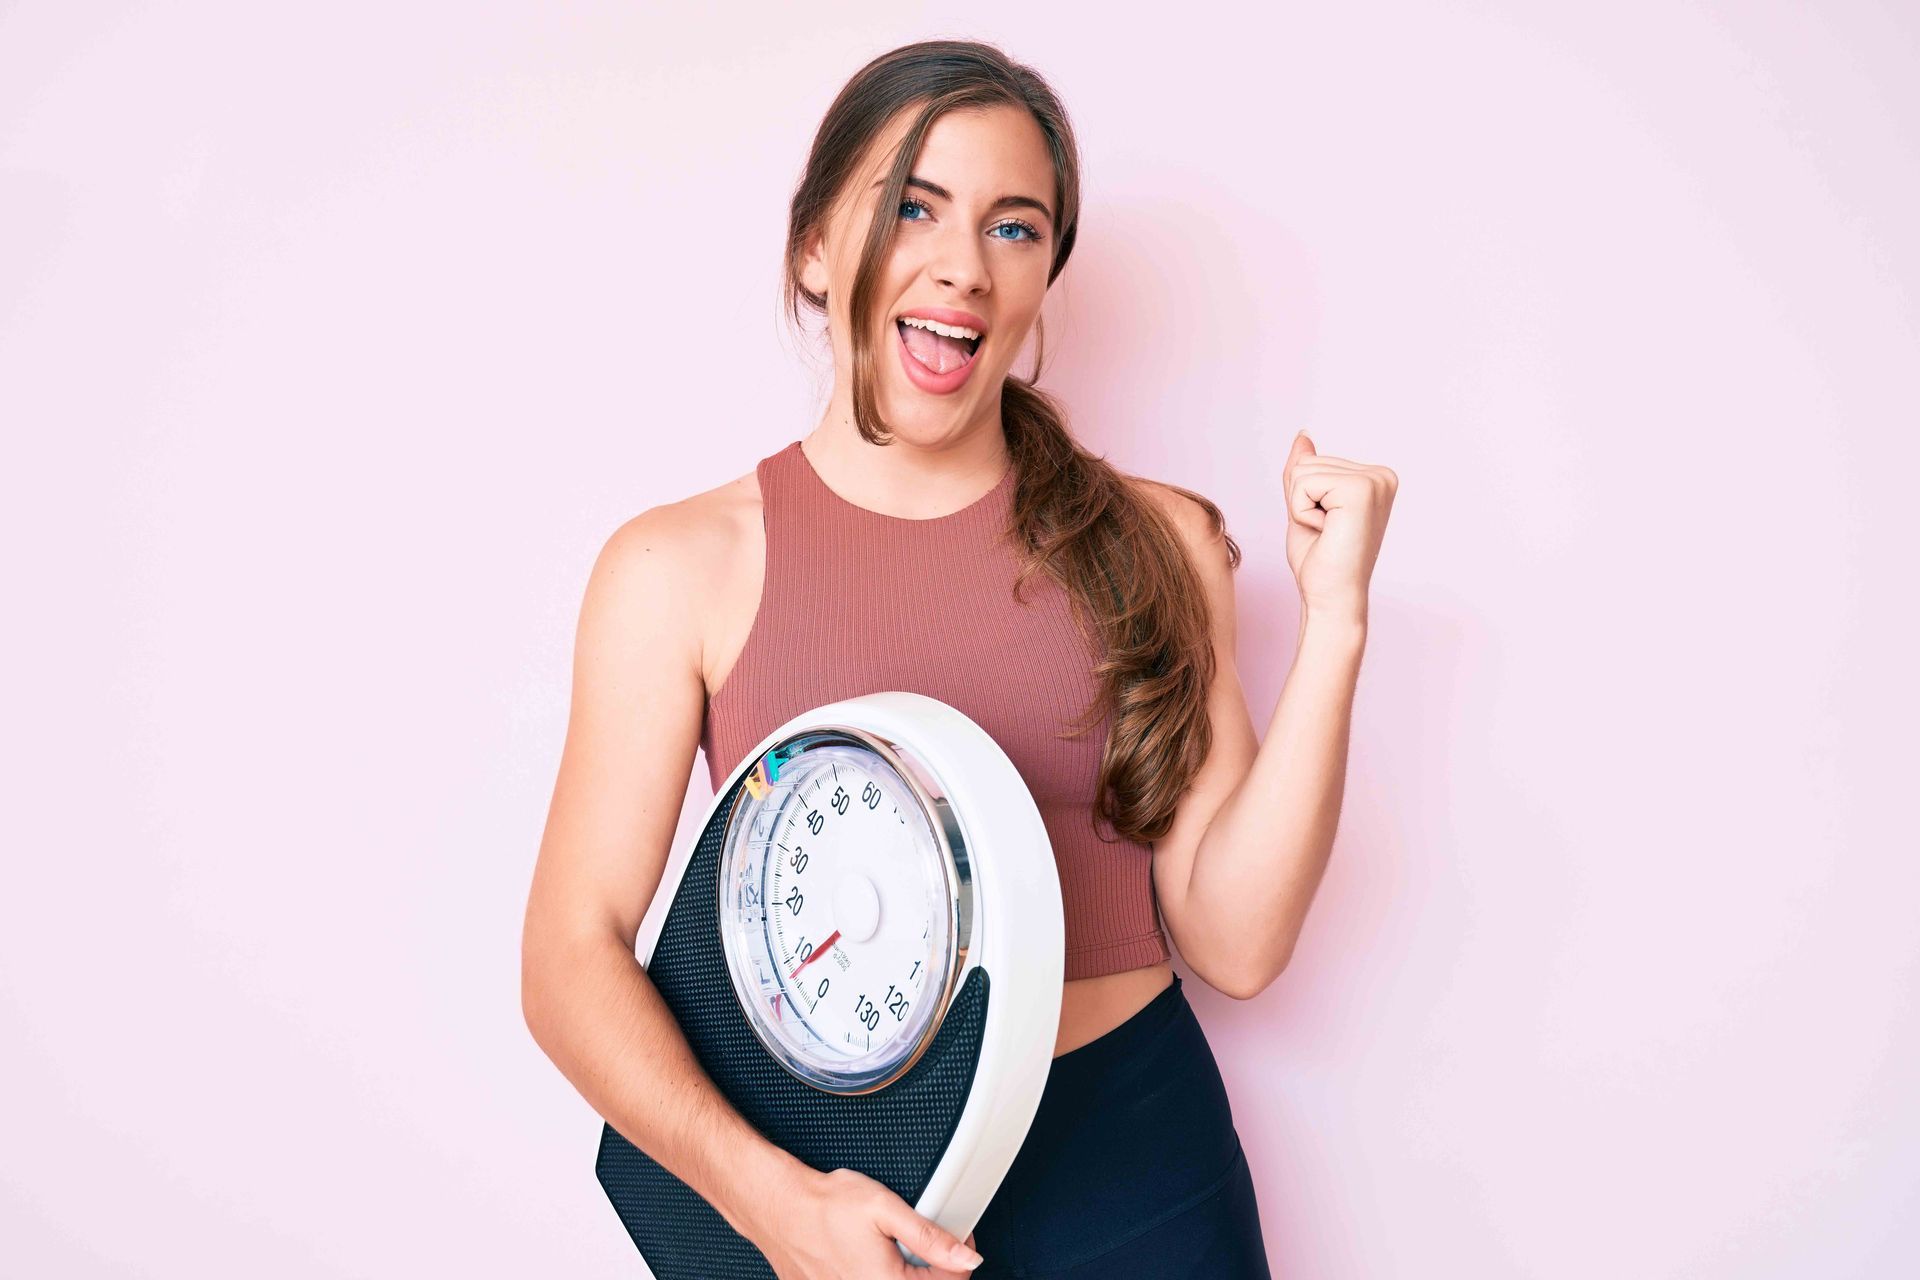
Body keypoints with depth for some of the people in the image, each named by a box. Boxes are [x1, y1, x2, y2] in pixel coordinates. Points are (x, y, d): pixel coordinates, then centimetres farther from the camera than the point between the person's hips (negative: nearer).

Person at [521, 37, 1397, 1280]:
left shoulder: (1155, 545, -2)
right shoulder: (680, 569, -7)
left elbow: (1234, 940, -5)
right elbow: (574, 956, -8)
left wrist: (1334, 622, -12)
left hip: (1135, 1157, 2)